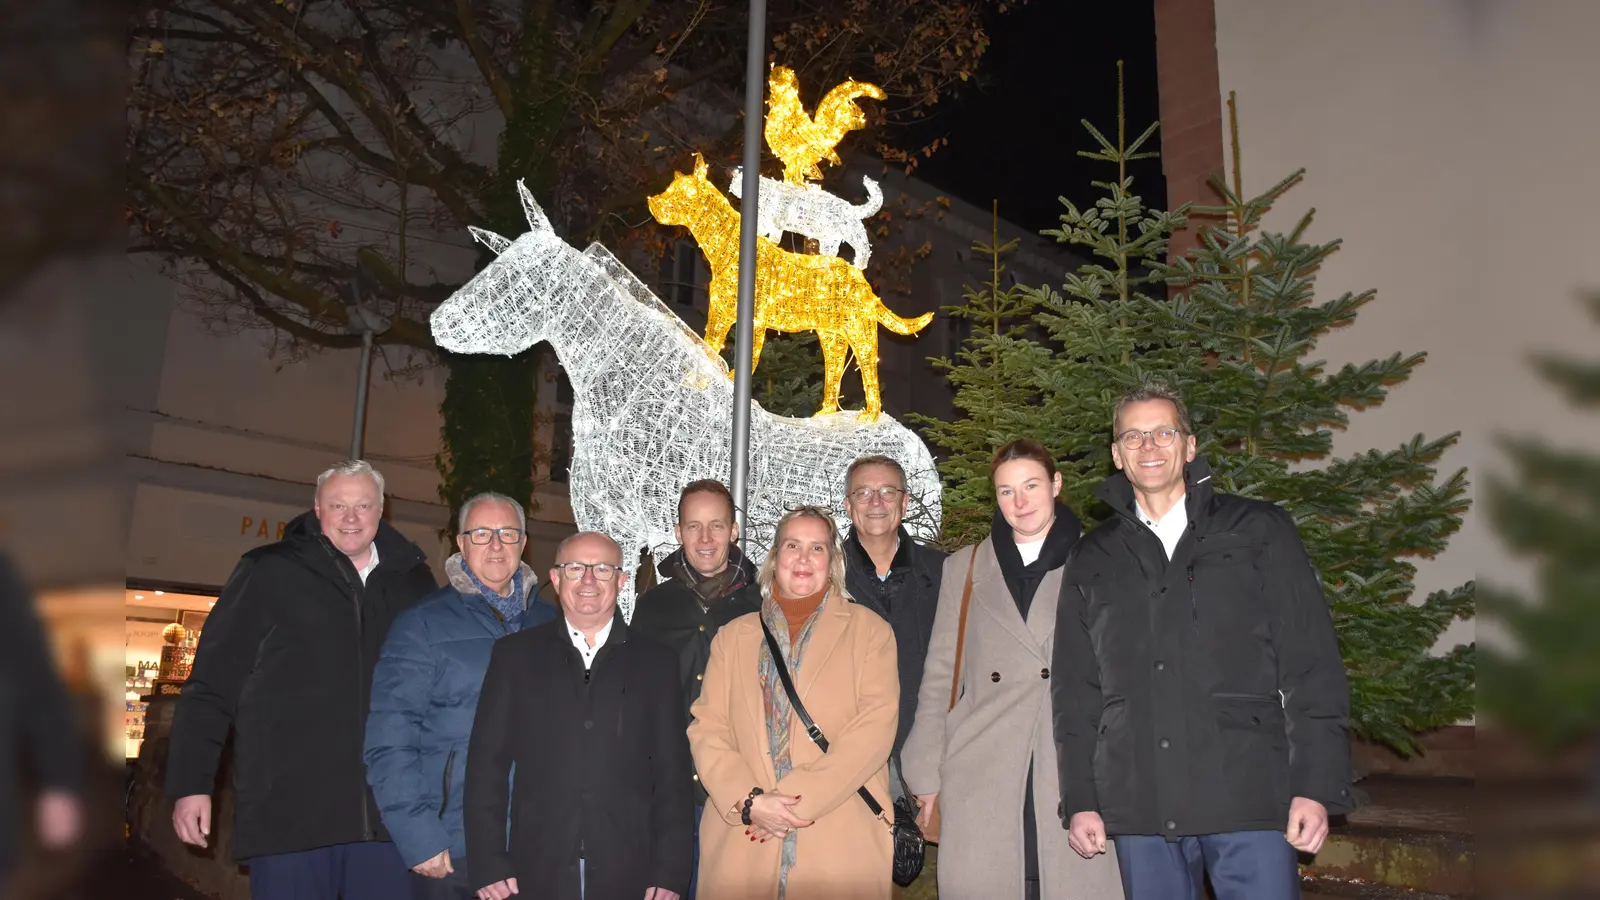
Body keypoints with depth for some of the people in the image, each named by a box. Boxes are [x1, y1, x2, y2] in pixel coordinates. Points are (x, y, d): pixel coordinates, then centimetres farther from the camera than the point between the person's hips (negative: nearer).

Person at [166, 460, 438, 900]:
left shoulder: (412, 581, 10)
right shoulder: (269, 574, 2)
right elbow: (211, 685, 1)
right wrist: (192, 783, -3)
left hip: (386, 813, 2)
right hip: (289, 811, -2)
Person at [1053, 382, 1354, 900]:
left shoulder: (1258, 532, 7)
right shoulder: (1094, 561, 13)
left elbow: (1312, 668, 2)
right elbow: (1076, 691, 13)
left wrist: (1316, 787, -5)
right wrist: (1079, 800, 6)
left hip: (1249, 799, -2)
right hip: (1139, 808, 2)